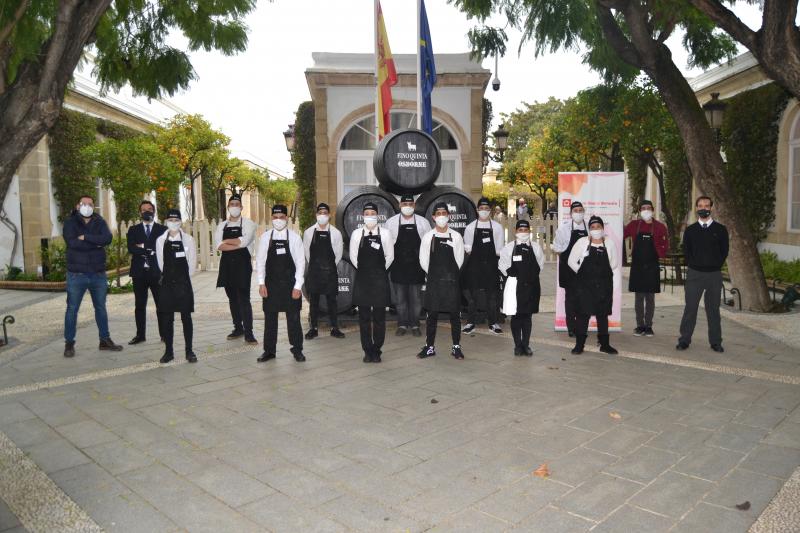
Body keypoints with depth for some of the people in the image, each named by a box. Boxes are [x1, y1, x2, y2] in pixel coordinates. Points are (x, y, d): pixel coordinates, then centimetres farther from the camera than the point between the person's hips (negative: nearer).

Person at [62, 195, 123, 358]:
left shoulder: (99, 222, 6)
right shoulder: (70, 222, -1)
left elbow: (107, 238, -14)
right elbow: (72, 242, -18)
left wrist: (85, 237, -17)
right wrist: (96, 243, -12)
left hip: (98, 273, 3)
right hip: (76, 274, -3)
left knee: (100, 307, 12)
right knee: (72, 309, 3)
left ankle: (105, 340, 23)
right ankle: (69, 343, 14)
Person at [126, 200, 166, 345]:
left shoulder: (162, 229, 6)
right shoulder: (133, 230, 11)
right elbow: (131, 248, -5)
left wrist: (143, 247, -12)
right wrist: (150, 251, -15)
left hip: (157, 272, -2)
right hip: (139, 272, 2)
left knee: (161, 304, 1)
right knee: (139, 305, 7)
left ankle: (164, 334, 8)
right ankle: (140, 334, 15)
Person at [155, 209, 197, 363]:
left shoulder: (188, 239, -1)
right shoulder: (161, 241, 4)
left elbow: (192, 262, 2)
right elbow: (161, 263, 9)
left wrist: (184, 278, 7)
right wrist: (169, 276, 11)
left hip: (184, 284, -2)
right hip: (167, 284, 2)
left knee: (186, 317, 1)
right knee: (167, 318, 4)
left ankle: (189, 351, 8)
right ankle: (168, 351, 13)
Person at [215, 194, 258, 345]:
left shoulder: (248, 223, -1)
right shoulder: (222, 225, 10)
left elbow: (244, 241, -18)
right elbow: (219, 245, -5)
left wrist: (227, 241, -5)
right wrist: (238, 244, -14)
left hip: (242, 265, -5)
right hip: (227, 265, 5)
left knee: (244, 298, -7)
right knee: (232, 298, 11)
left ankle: (248, 332, -4)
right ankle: (238, 328, 23)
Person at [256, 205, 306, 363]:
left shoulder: (294, 237, -3)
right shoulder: (265, 237, 2)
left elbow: (300, 263, -3)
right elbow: (260, 261, 4)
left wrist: (298, 286, -8)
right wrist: (261, 283, -3)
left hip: (290, 284, -1)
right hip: (271, 284, 2)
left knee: (293, 318, 5)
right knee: (270, 318, 9)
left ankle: (297, 350, 19)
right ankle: (269, 350, 21)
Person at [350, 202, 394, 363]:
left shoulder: (385, 233, -2)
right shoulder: (357, 234, 1)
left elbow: (390, 256, 5)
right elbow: (353, 256, 8)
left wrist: (380, 271, 8)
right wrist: (364, 270, 8)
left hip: (380, 279, -1)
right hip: (362, 278, 1)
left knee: (379, 317, 4)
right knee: (364, 317, 6)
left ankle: (377, 350, 16)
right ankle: (367, 351, 16)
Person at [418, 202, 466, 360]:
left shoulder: (456, 236, 1)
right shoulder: (428, 237, 2)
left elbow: (459, 260, 6)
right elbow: (423, 260, 8)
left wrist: (450, 274, 11)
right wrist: (434, 274, 11)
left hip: (452, 281, 0)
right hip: (433, 281, 0)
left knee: (455, 314, 5)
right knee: (432, 314, 5)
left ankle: (456, 347, 15)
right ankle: (429, 347, 15)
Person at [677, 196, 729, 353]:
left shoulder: (720, 230, 6)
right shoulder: (690, 230, 7)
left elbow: (724, 251, 6)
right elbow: (686, 251, 8)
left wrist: (715, 266, 0)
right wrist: (693, 265, -1)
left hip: (714, 274, 0)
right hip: (694, 274, 0)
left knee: (713, 309, 7)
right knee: (690, 308, 0)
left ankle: (715, 342, 15)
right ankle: (684, 340, 6)